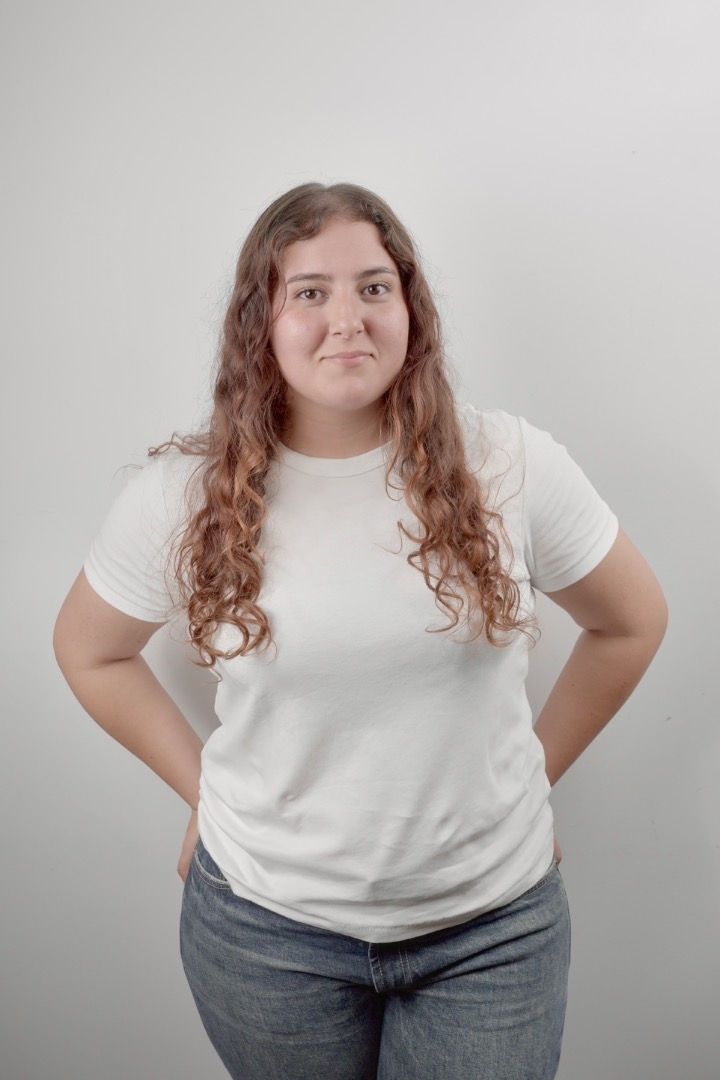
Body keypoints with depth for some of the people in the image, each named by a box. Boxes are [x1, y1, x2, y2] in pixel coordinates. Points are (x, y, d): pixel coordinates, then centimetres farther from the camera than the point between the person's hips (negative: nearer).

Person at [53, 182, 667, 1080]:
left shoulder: (509, 466, -11)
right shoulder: (184, 497, -10)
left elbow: (632, 621, 4)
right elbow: (88, 650, 6)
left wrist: (536, 770, 5)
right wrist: (203, 785, 3)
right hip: (267, 920, 1)